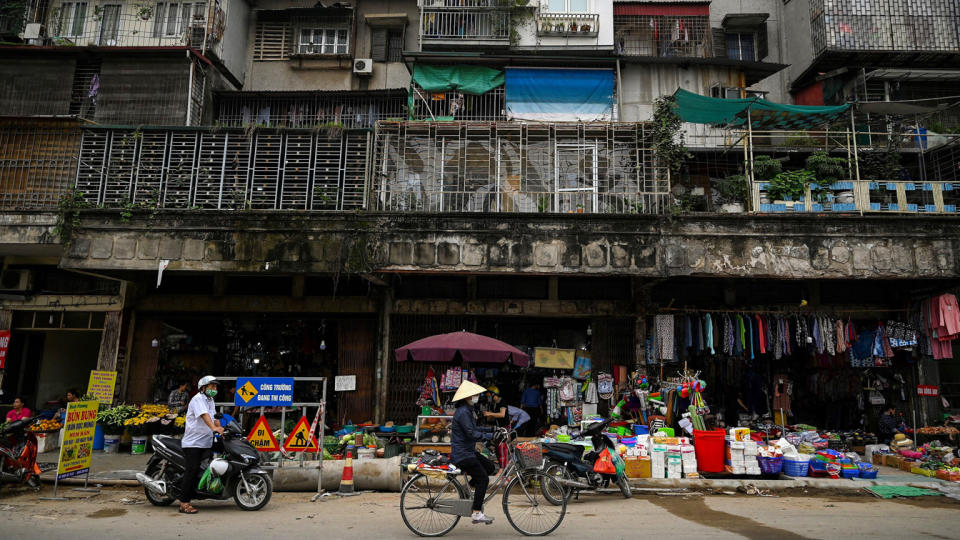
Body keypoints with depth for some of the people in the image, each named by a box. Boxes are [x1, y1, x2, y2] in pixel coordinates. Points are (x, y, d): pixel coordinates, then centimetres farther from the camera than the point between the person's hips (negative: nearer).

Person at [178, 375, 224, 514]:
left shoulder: (210, 400, 18)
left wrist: (221, 428, 10)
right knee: (192, 471, -11)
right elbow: (204, 415, -27)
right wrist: (214, 428, -41)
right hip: (193, 443, -9)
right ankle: (184, 503, -7)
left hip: (206, 443, 9)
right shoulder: (198, 399, -11)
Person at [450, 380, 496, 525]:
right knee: (483, 479, -8)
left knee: (490, 467, 11)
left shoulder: (468, 411, 13)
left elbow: (474, 429, 19)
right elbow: (471, 434, -26)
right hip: (462, 454, -10)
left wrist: (492, 429, 12)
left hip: (468, 452, 10)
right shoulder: (462, 412, -20)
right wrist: (491, 436, -24)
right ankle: (476, 513, -2)